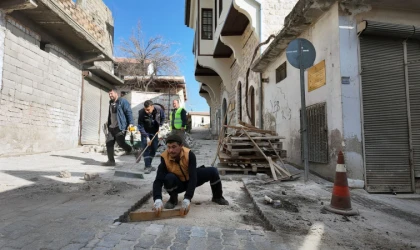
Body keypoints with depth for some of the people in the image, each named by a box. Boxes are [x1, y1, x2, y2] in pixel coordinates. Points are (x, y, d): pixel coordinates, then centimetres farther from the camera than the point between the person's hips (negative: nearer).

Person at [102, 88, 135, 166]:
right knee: (109, 143, 4)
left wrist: (130, 123, -22)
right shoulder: (111, 103, 19)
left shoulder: (122, 101, -5)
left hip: (120, 127, -8)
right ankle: (111, 161, 12)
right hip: (111, 127, 8)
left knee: (120, 143, -11)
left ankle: (133, 151, 12)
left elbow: (129, 112, -12)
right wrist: (108, 125, 25)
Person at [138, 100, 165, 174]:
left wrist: (160, 126, -9)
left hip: (155, 132, 3)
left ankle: (149, 165, 19)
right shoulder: (141, 112, -27)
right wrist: (146, 137, -26)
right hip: (145, 132, -3)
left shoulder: (159, 109, -20)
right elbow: (140, 126, -21)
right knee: (146, 148, -13)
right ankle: (147, 166, -8)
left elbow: (163, 118, 2)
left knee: (154, 148, 5)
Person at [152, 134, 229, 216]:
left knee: (213, 171, -20)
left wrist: (187, 199, -48)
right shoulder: (164, 158, -28)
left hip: (190, 179, 1)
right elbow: (158, 180, -34)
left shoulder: (189, 154, -30)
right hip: (178, 183, 0)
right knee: (168, 178, -36)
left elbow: (193, 177, -37)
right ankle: (173, 199, -3)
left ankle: (217, 197, 9)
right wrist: (157, 200, -52)